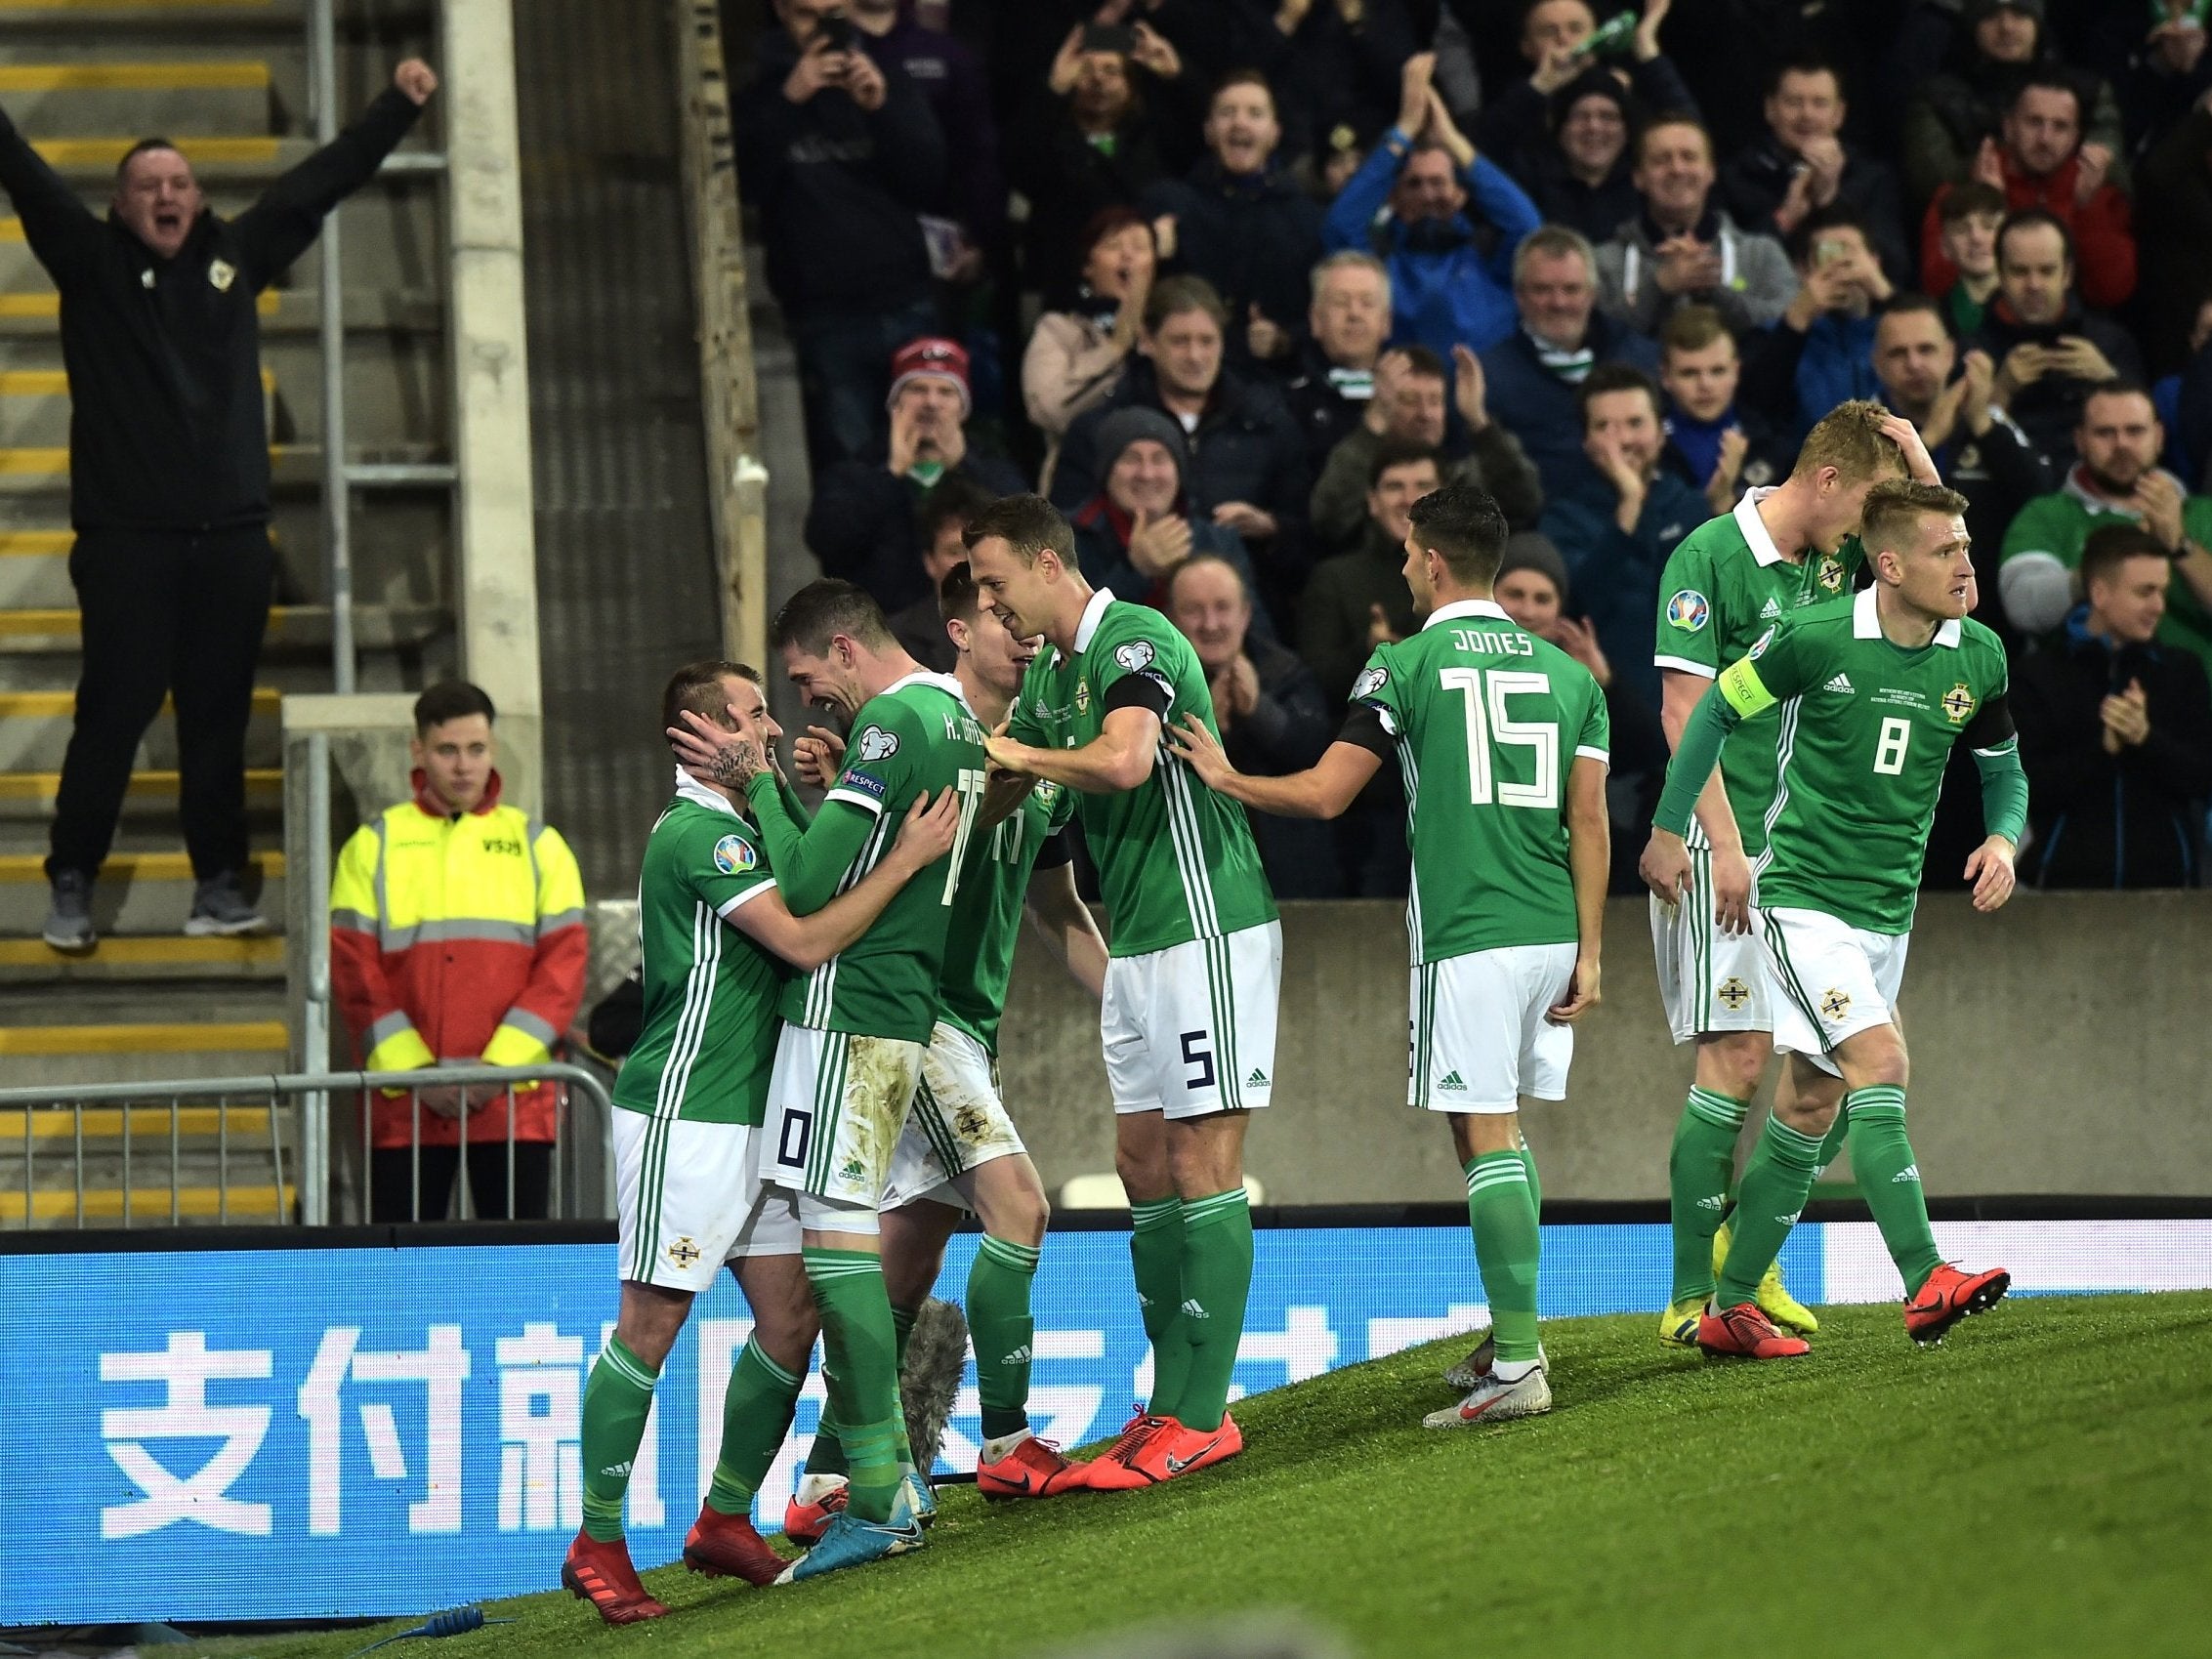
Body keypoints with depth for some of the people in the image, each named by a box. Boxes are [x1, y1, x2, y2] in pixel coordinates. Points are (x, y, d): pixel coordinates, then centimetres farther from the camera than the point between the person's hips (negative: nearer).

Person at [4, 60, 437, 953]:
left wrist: (398, 107, 20)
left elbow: (323, 179, 18)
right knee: (113, 712, -4)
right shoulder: (92, 264, 4)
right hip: (125, 537, -3)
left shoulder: (235, 257, 12)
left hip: (231, 535, 3)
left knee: (218, 716, 6)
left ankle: (219, 884, 12)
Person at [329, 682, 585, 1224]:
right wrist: (415, 1068, -10)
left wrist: (499, 1064, -10)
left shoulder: (536, 845, 11)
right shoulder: (373, 847, 9)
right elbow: (353, 967, 2)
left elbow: (564, 964, 3)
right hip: (403, 1105, 0)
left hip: (515, 1098, 0)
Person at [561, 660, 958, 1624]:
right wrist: (906, 858, -18)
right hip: (683, 1118, -10)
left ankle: (724, 1521, 16)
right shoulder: (695, 833, -14)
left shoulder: (739, 827, 17)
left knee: (792, 1317, 6)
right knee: (650, 1324, -7)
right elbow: (806, 942, -20)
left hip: (751, 1114, 10)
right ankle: (597, 1544, -2)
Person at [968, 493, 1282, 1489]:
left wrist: (1020, 753, -15)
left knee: (1202, 1167, -8)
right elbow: (990, 797, 20)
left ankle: (1202, 1416, -8)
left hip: (1207, 930, -10)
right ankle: (1171, 1404, 10)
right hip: (1138, 947, 10)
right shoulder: (1048, 672, 15)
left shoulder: (1134, 642, -15)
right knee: (1144, 1168, 8)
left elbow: (1125, 760, -32)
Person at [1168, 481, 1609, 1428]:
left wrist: (1227, 780, 10)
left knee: (1486, 1138, -7)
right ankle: (1509, 1340, 20)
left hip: (1466, 938, -6)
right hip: (1553, 935, 6)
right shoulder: (1564, 672, 12)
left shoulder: (1406, 666, -3)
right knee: (1505, 1136, 18)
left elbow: (1324, 795, -6)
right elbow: (1589, 821, 8)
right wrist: (1588, 955, 10)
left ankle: (1518, 1366, -12)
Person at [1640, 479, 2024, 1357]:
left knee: (1811, 1107, 9)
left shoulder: (1978, 657, 1)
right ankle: (1927, 1283, -28)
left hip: (1889, 912, 6)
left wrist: (2003, 839, -5)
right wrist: (1668, 831, 3)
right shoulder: (1815, 639, -14)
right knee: (1880, 1064, -22)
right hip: (1804, 894, -6)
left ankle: (1732, 1308, 17)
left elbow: (2003, 768, 16)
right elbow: (1717, 709, 0)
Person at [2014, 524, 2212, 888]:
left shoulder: (2182, 672, 8)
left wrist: (2146, 738, -16)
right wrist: (2104, 748, -17)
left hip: (2163, 874, 2)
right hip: (2069, 878, -1)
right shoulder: (2040, 674, 2)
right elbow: (2028, 788, -5)